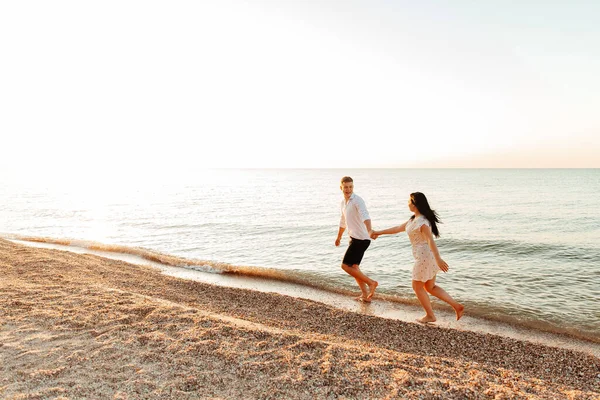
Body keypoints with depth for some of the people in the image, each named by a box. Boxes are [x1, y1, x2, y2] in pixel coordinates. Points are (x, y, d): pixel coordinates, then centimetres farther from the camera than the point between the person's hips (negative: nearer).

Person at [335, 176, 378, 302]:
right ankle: (365, 295, 24)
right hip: (355, 238, 9)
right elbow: (343, 221, 26)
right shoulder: (343, 202, 11)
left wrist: (369, 229, -54)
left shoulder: (357, 201, -16)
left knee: (345, 265, -8)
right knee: (353, 267, 16)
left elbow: (365, 215, -35)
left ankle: (371, 282, 0)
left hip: (361, 239, -9)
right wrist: (339, 237, 37)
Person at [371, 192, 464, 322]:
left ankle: (430, 315, 18)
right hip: (425, 256, 10)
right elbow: (398, 228, 23)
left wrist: (438, 259, -37)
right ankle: (457, 305, 15)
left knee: (417, 287, 6)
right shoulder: (414, 219, 13)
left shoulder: (421, 221, -18)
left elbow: (430, 240, -29)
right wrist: (379, 232, 29)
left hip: (424, 256, -10)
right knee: (430, 287, 16)